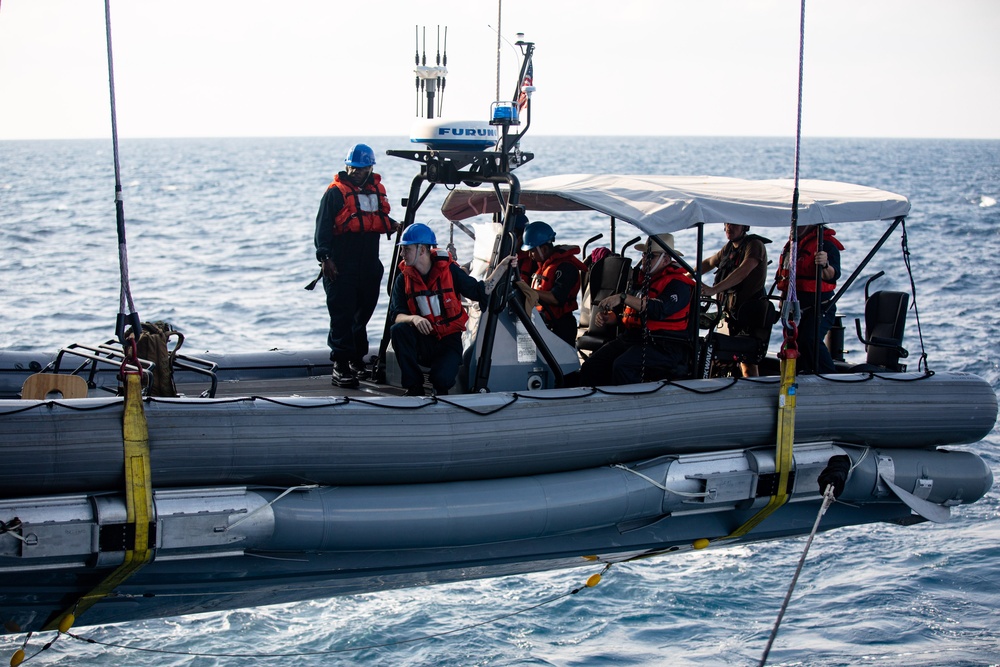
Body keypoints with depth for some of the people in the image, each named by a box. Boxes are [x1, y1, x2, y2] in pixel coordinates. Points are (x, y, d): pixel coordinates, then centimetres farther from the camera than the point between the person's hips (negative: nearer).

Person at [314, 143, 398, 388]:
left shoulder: (377, 190, 13)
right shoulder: (336, 192, -4)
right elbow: (323, 227, -7)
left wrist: (392, 225, 4)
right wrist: (324, 257, -16)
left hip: (369, 265, 6)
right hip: (341, 265, -6)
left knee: (363, 313, 13)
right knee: (342, 315, -7)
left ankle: (357, 360, 25)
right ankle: (341, 366, -6)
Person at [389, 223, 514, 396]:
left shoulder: (449, 270, -5)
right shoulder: (403, 279, -1)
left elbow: (480, 291, 0)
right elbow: (396, 315, -9)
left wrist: (502, 266, -8)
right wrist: (414, 318, -31)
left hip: (448, 341, -2)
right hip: (421, 341, 2)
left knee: (442, 378, -30)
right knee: (398, 330, -30)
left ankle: (441, 387, 12)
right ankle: (414, 387, -14)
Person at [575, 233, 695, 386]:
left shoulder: (678, 283, -7)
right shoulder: (640, 277, 19)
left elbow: (660, 310, -25)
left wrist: (623, 297, -28)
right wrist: (605, 316, 4)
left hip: (662, 346, -8)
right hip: (630, 337, 8)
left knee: (622, 366, -33)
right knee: (591, 366, -12)